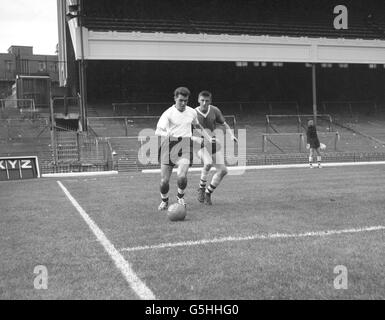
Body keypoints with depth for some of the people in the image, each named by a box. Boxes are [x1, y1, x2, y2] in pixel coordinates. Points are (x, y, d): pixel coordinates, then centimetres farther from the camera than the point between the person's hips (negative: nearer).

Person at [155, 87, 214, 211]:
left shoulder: (192, 112, 9)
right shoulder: (168, 114, -6)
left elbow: (198, 126, 30)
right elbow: (158, 132, -17)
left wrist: (209, 138, 31)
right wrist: (166, 134, -37)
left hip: (185, 147, 2)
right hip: (169, 147, -2)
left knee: (182, 175, -21)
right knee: (164, 180, -4)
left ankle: (180, 197, 10)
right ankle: (164, 201, 27)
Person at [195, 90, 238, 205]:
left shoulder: (214, 110, -1)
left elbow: (224, 124, 11)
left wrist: (232, 135, -4)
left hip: (214, 142, 5)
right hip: (201, 144, -4)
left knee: (223, 170, -3)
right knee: (208, 163, -32)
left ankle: (208, 193, 14)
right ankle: (201, 188, -8)